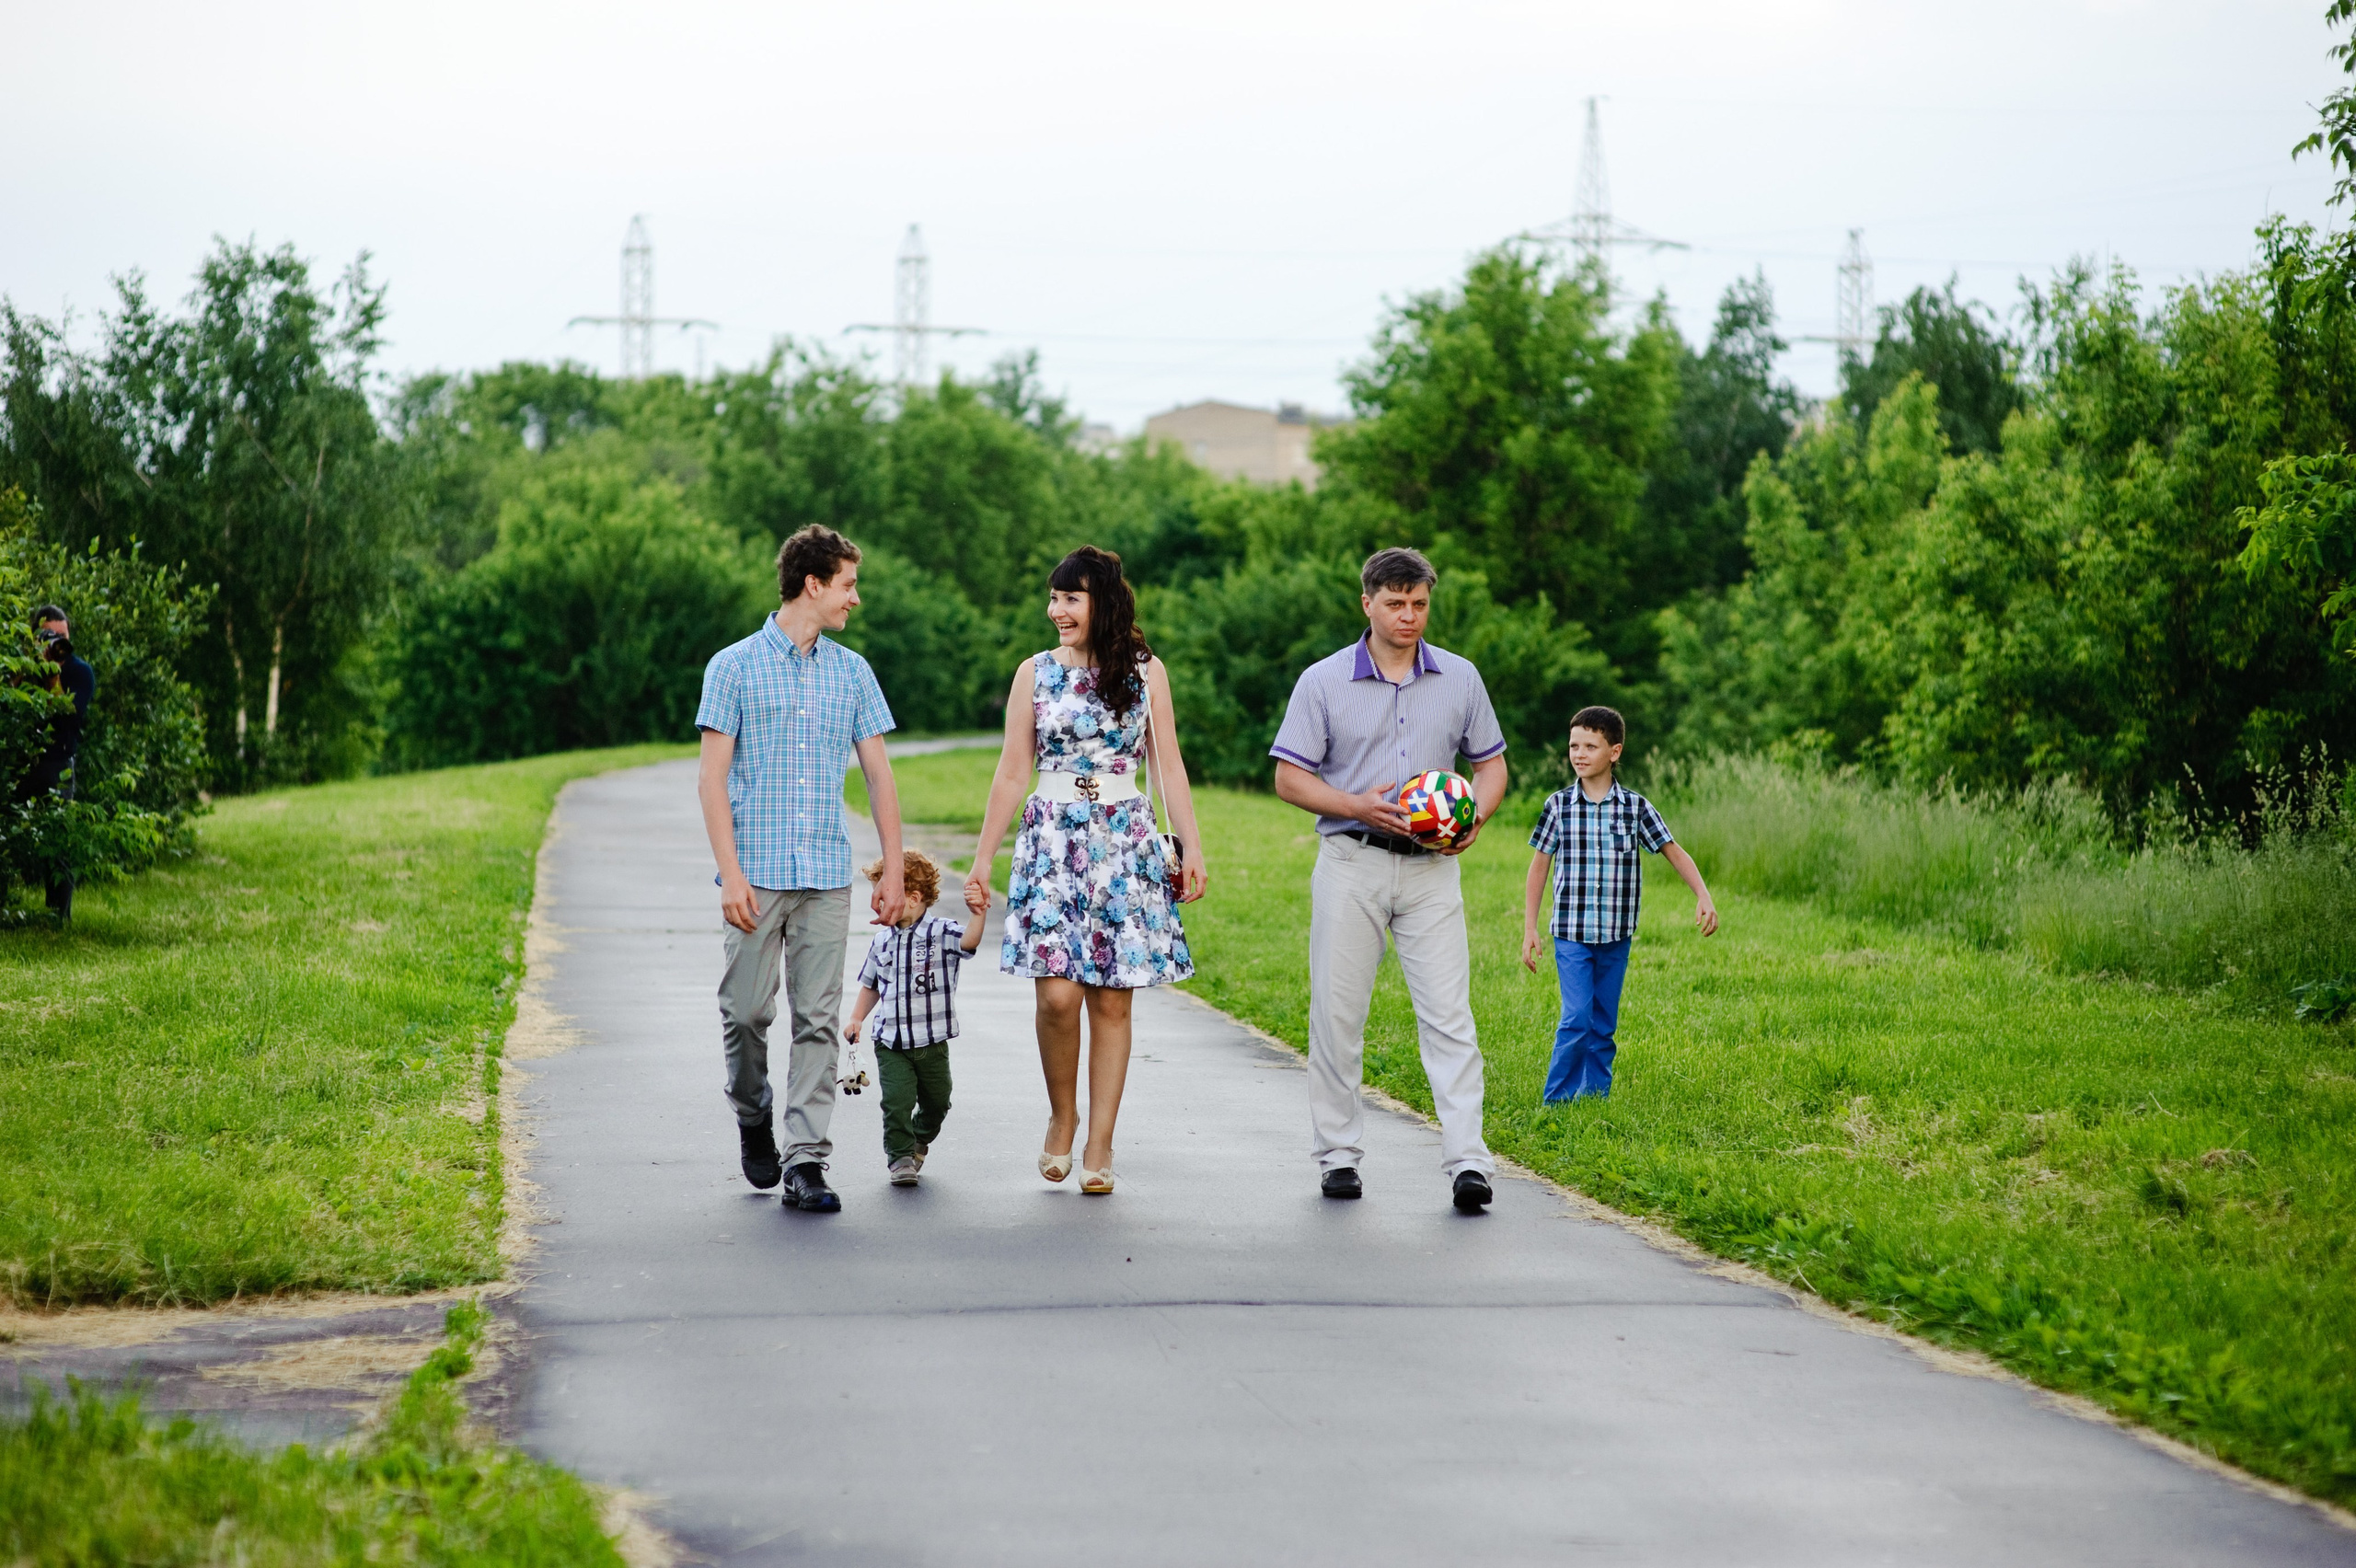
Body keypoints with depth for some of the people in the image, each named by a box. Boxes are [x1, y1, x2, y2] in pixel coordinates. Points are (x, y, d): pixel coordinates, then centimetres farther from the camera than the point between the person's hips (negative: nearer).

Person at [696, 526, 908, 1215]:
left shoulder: (852, 672, 12)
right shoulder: (735, 666, 0)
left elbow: (878, 773, 15)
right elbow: (712, 777, -3)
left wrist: (893, 869, 9)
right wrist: (730, 873, -11)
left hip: (827, 875, 3)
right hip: (758, 873, -3)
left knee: (819, 1018, -2)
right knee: (747, 1011, 0)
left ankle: (806, 1161, -1)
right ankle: (753, 1119, 27)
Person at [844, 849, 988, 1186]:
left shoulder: (941, 935, -7)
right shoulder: (882, 941, 6)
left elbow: (968, 941, -30)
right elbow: (870, 985, 19)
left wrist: (978, 915, -48)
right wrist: (856, 1019, 9)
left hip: (932, 1042, -1)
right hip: (890, 1042, 2)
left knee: (936, 1102, 14)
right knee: (896, 1102, -13)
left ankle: (919, 1141, 40)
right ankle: (900, 1156, 0)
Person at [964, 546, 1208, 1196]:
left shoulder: (1145, 672, 5)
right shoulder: (1035, 673, 7)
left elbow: (1168, 765, 7)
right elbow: (1012, 773, 8)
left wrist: (1192, 845, -2)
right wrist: (982, 860, 6)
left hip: (1125, 843, 0)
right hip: (1052, 841, 0)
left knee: (1111, 999, 0)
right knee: (1057, 993, -13)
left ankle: (1099, 1147, 6)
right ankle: (1062, 1115, 11)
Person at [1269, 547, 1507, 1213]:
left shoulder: (1460, 679, 9)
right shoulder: (1323, 682, 2)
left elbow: (1491, 764, 16)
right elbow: (1290, 777, 1)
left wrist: (1475, 817, -5)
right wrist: (1357, 806, -15)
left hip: (1431, 866, 1)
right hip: (1351, 863, -1)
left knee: (1448, 1012, -8)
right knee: (1337, 1011, 1)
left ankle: (1467, 1160, -12)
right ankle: (1338, 1154, 12)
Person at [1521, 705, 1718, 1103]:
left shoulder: (1635, 808, 1)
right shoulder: (1559, 806, -1)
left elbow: (1674, 852, 5)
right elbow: (1539, 865, 5)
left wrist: (1703, 897, -9)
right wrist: (1529, 929, 3)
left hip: (1616, 935, 2)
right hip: (1571, 934, -2)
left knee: (1604, 1024, 8)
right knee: (1577, 1018, -11)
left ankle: (1595, 1098, 18)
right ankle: (1557, 1101, -2)